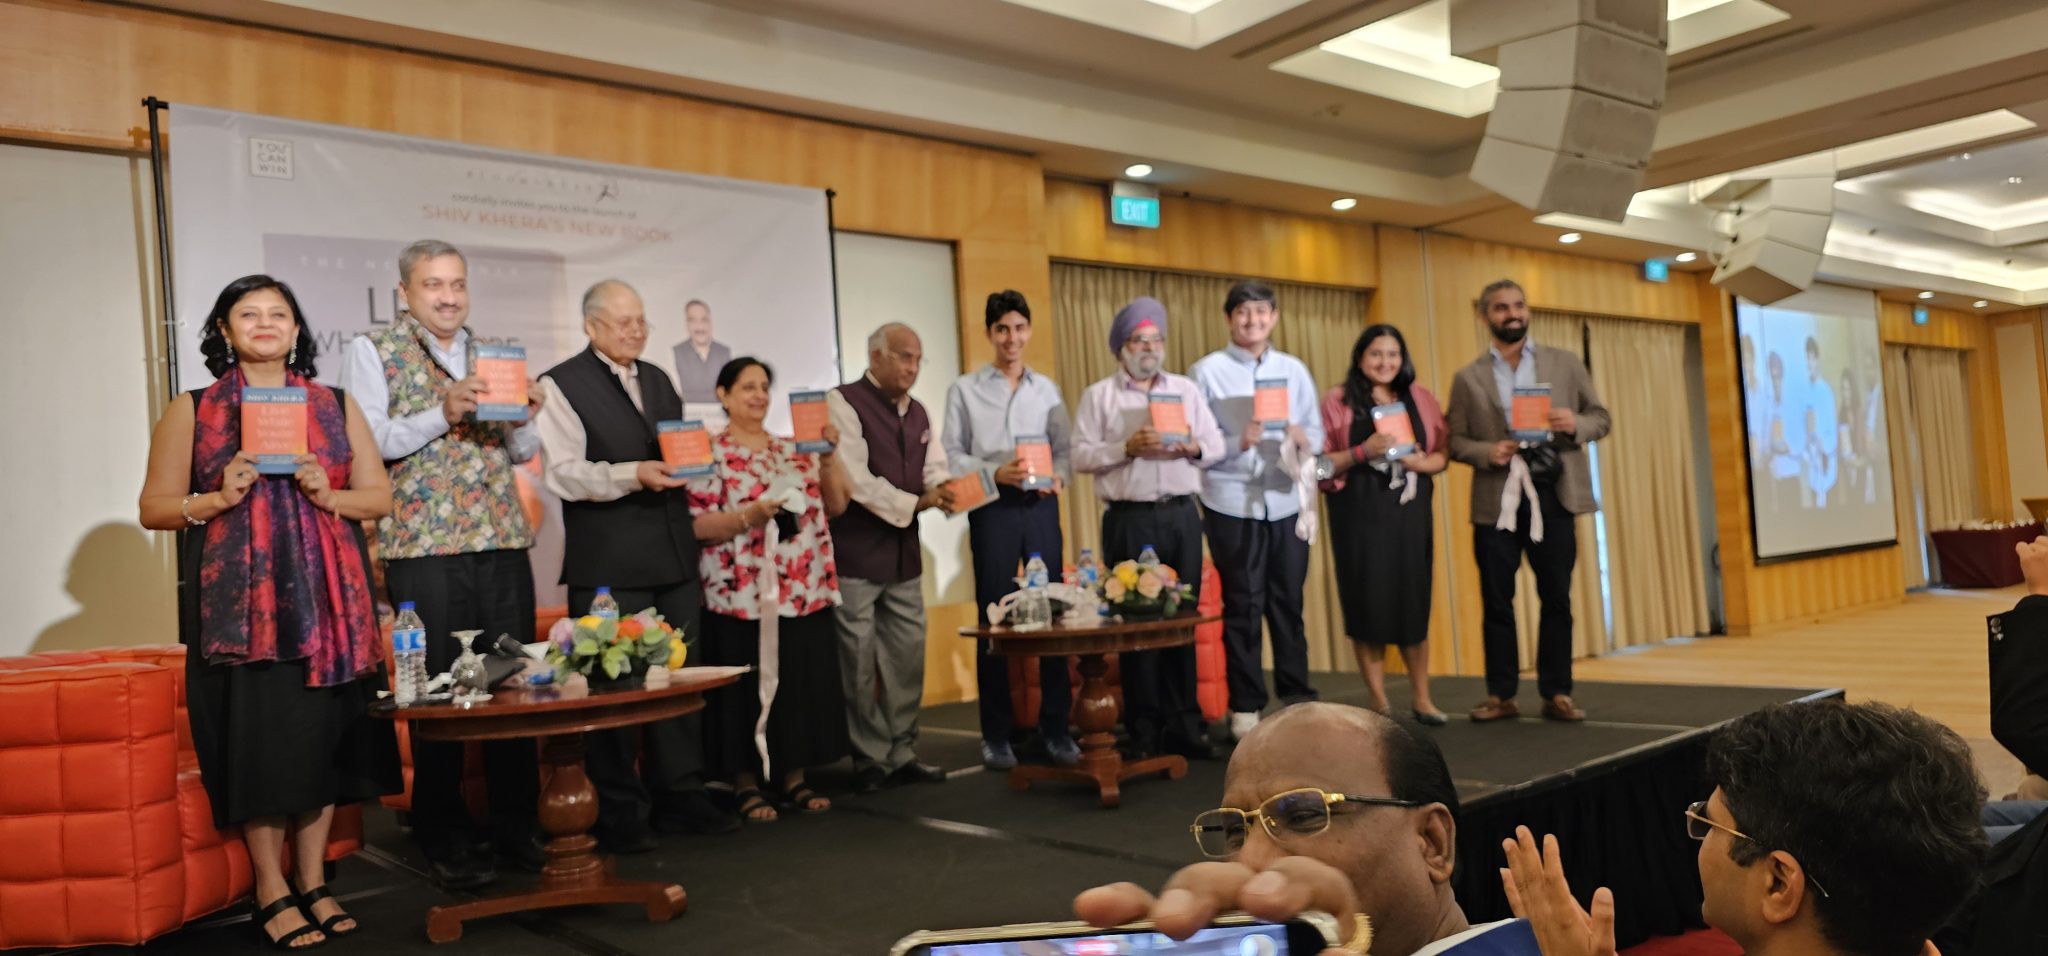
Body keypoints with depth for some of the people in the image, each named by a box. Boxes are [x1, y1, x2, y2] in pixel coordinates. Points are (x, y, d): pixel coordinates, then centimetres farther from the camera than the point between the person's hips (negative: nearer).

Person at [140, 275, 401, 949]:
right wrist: (215, 500, -14)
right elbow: (153, 507, 4)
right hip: (239, 603, -2)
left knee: (322, 734, 5)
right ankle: (272, 893, 10)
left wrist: (330, 496, -9)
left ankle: (313, 882, 18)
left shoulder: (336, 405, 11)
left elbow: (379, 496, 9)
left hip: (326, 600, 2)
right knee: (257, 736, -3)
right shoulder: (191, 410, 6)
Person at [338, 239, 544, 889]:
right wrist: (442, 414, -16)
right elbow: (367, 444, -7)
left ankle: (517, 825, 17)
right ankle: (445, 838, 13)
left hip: (503, 541, 4)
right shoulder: (374, 350, 4)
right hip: (423, 544, -4)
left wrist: (523, 417, -2)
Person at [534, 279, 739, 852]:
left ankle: (679, 797, 22)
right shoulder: (562, 385, -3)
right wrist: (632, 475, -23)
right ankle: (619, 813, 13)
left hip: (674, 554, 6)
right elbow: (562, 474, -13)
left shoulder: (659, 381, 18)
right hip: (608, 564, -6)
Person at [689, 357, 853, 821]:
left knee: (802, 684, 8)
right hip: (741, 596, -5)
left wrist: (829, 453, -3)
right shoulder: (709, 453, -3)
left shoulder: (793, 449, 13)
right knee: (746, 690, 1)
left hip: (805, 591, 5)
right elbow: (695, 526, -9)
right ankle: (746, 783, 13)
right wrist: (751, 515, -22)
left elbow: (836, 505, 9)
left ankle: (794, 777, 20)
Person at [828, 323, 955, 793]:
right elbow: (855, 479, -16)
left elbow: (934, 469, 11)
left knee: (908, 656, 10)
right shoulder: (843, 403, -8)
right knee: (859, 661, -1)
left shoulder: (918, 412, 16)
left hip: (905, 551, 7)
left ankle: (902, 753, 20)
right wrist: (913, 503, -15)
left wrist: (941, 488, -12)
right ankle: (870, 758, 10)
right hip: (857, 553, -7)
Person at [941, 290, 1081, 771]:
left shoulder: (1047, 389, 13)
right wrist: (996, 473, -14)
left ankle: (1055, 726, 12)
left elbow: (1065, 448, 11)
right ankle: (996, 733, 12)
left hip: (1040, 506, 2)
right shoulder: (965, 389, 5)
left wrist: (1057, 475, -9)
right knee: (994, 619, 3)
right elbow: (951, 455, -1)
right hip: (992, 509, -2)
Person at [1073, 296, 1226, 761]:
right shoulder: (1099, 395, 4)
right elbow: (1081, 456, -4)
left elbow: (1217, 443, 12)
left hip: (1181, 514, 3)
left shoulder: (1186, 388, 14)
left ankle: (1185, 726, 10)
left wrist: (1195, 448, -9)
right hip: (1129, 518, -3)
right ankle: (1144, 731, 8)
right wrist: (1127, 448, -17)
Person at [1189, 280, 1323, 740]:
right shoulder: (1207, 371, -1)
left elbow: (1317, 431, 9)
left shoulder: (1294, 370, 11)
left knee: (1289, 602, 10)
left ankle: (1297, 695, 21)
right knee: (1243, 606, 3)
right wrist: (1238, 443, -21)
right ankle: (1245, 706, 13)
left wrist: (1304, 439, -12)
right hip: (1232, 503, -3)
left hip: (1287, 500, 3)